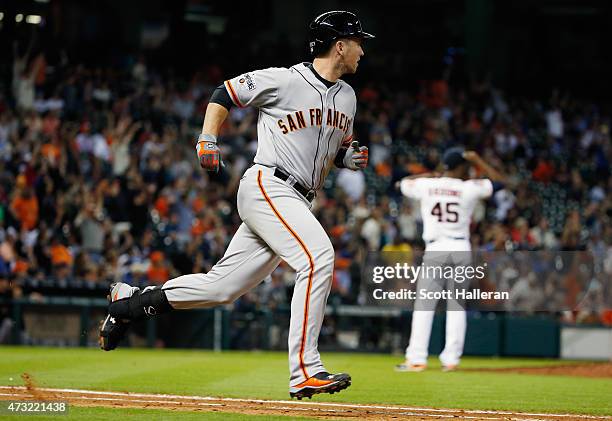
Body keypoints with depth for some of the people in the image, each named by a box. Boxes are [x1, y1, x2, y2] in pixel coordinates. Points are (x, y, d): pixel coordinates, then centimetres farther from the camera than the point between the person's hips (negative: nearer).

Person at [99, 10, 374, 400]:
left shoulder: (347, 97, 15)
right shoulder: (283, 80, -8)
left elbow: (340, 148, 26)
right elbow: (225, 93, 3)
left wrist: (351, 158, 3)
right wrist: (208, 141, -8)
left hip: (297, 203, 8)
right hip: (267, 187, -8)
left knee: (221, 287, 7)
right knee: (318, 256, -27)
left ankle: (132, 301, 24)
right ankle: (305, 371, -29)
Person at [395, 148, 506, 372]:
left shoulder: (426, 185, 3)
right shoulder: (469, 188, 0)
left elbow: (403, 183, 23)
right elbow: (499, 181, 13)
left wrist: (428, 176, 28)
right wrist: (478, 161, 15)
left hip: (435, 250, 0)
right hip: (461, 248, 0)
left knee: (424, 304, 0)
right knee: (457, 305, 9)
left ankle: (416, 359, -7)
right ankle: (451, 358, 5)